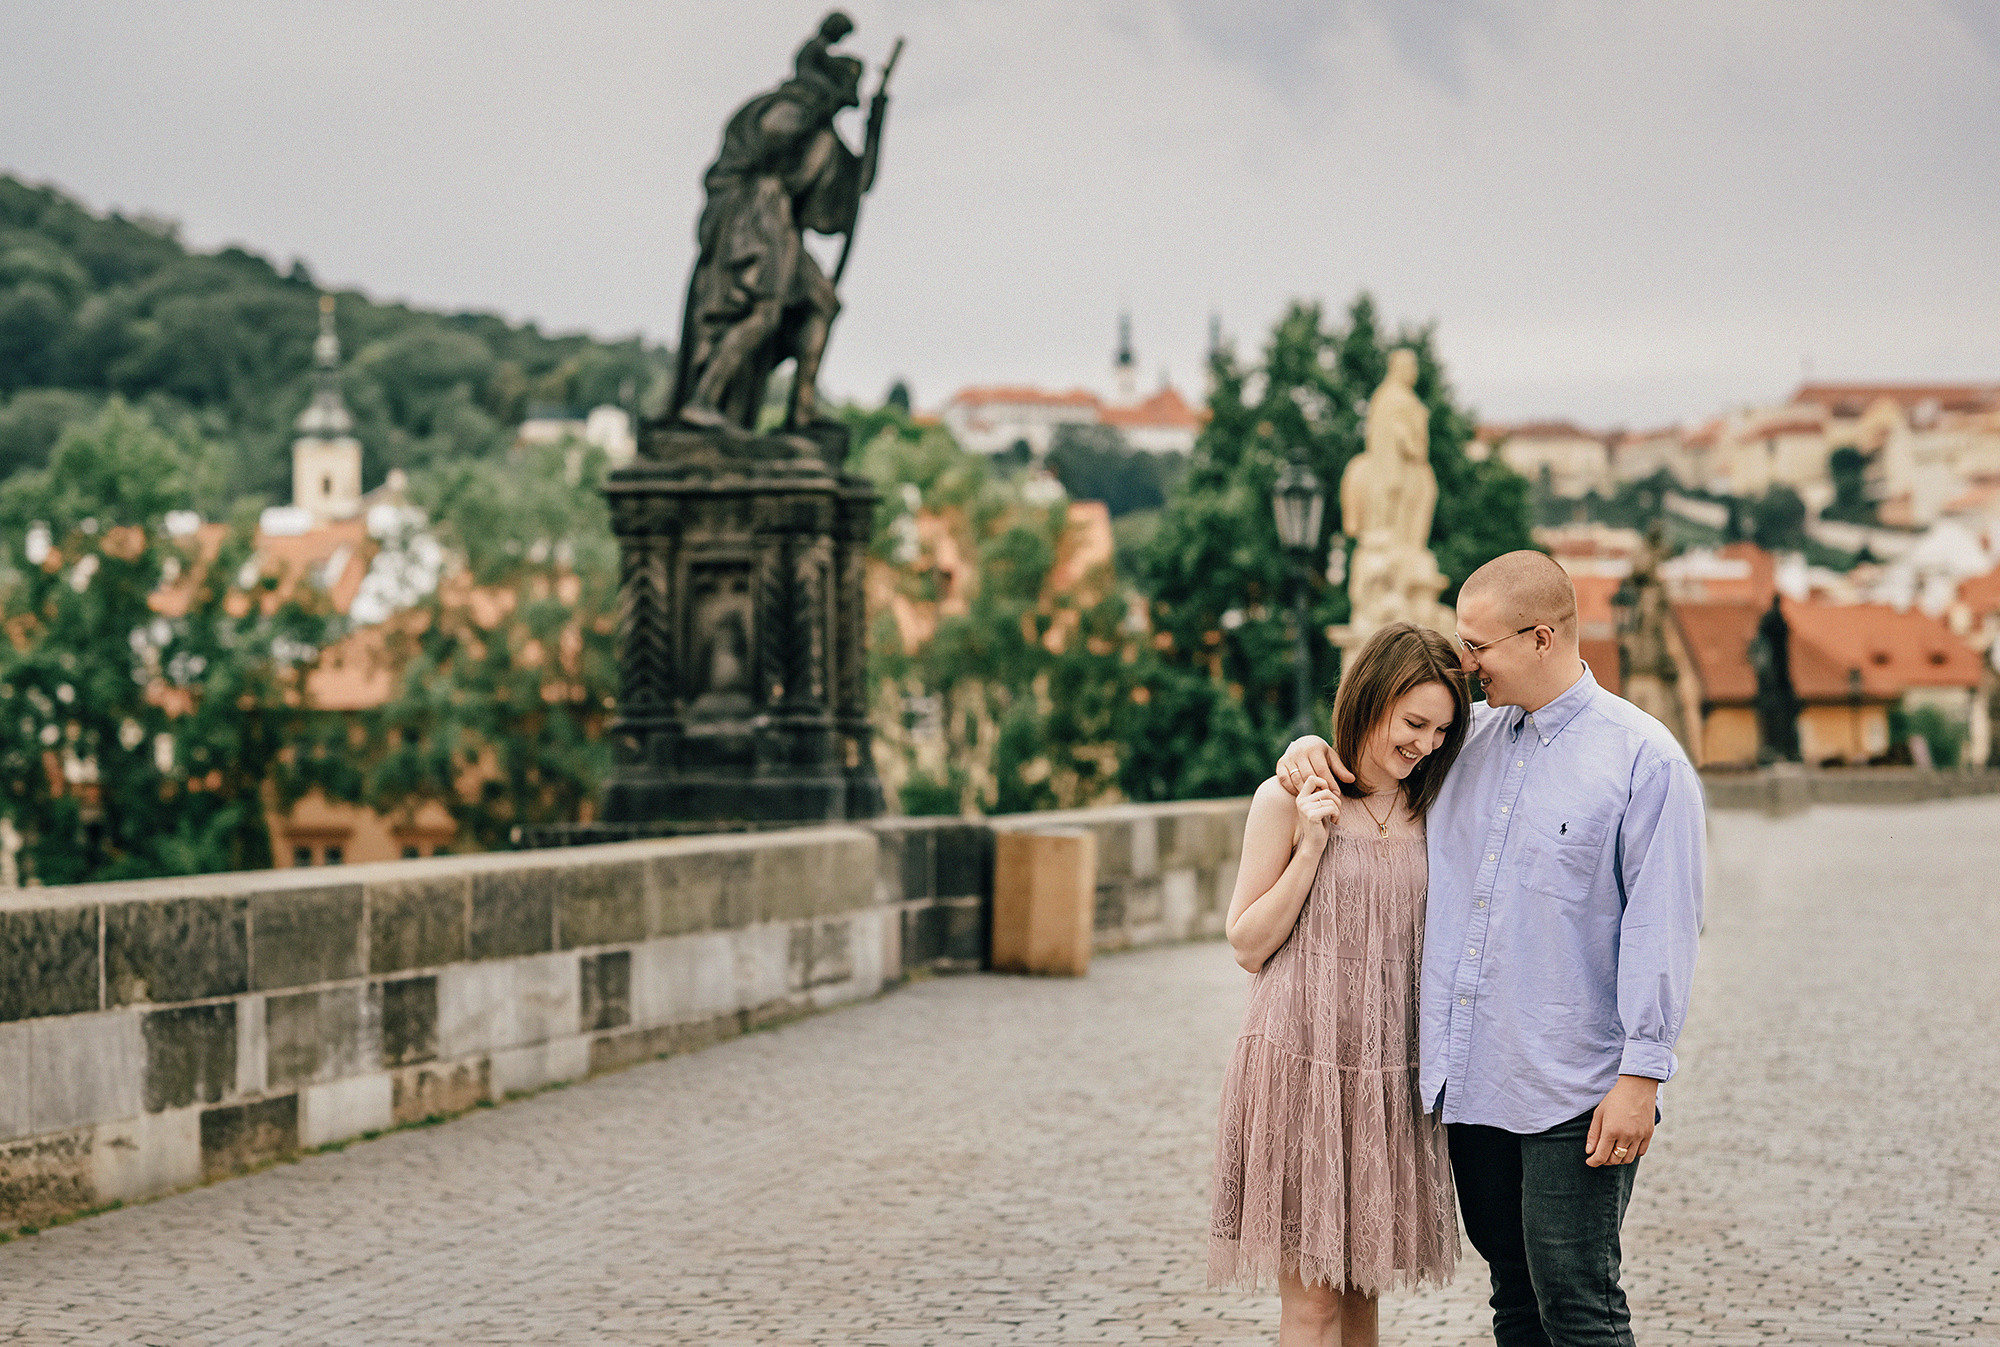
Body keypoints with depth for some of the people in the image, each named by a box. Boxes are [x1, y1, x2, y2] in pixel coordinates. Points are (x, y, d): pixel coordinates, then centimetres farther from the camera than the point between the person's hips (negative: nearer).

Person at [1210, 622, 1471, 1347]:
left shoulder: (1425, 811, 10)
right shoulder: (1287, 801, -5)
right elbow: (1248, 945, -3)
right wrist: (1311, 847, -13)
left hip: (1391, 1070, 5)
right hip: (1306, 1062, -5)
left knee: (1361, 1286, 10)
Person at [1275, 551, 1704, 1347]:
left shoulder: (1643, 758, -7)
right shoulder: (1468, 740, 12)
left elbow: (1660, 925, -11)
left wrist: (1641, 1074, -15)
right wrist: (1311, 749, 7)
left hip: (1574, 1096, -6)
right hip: (1471, 1077, 6)